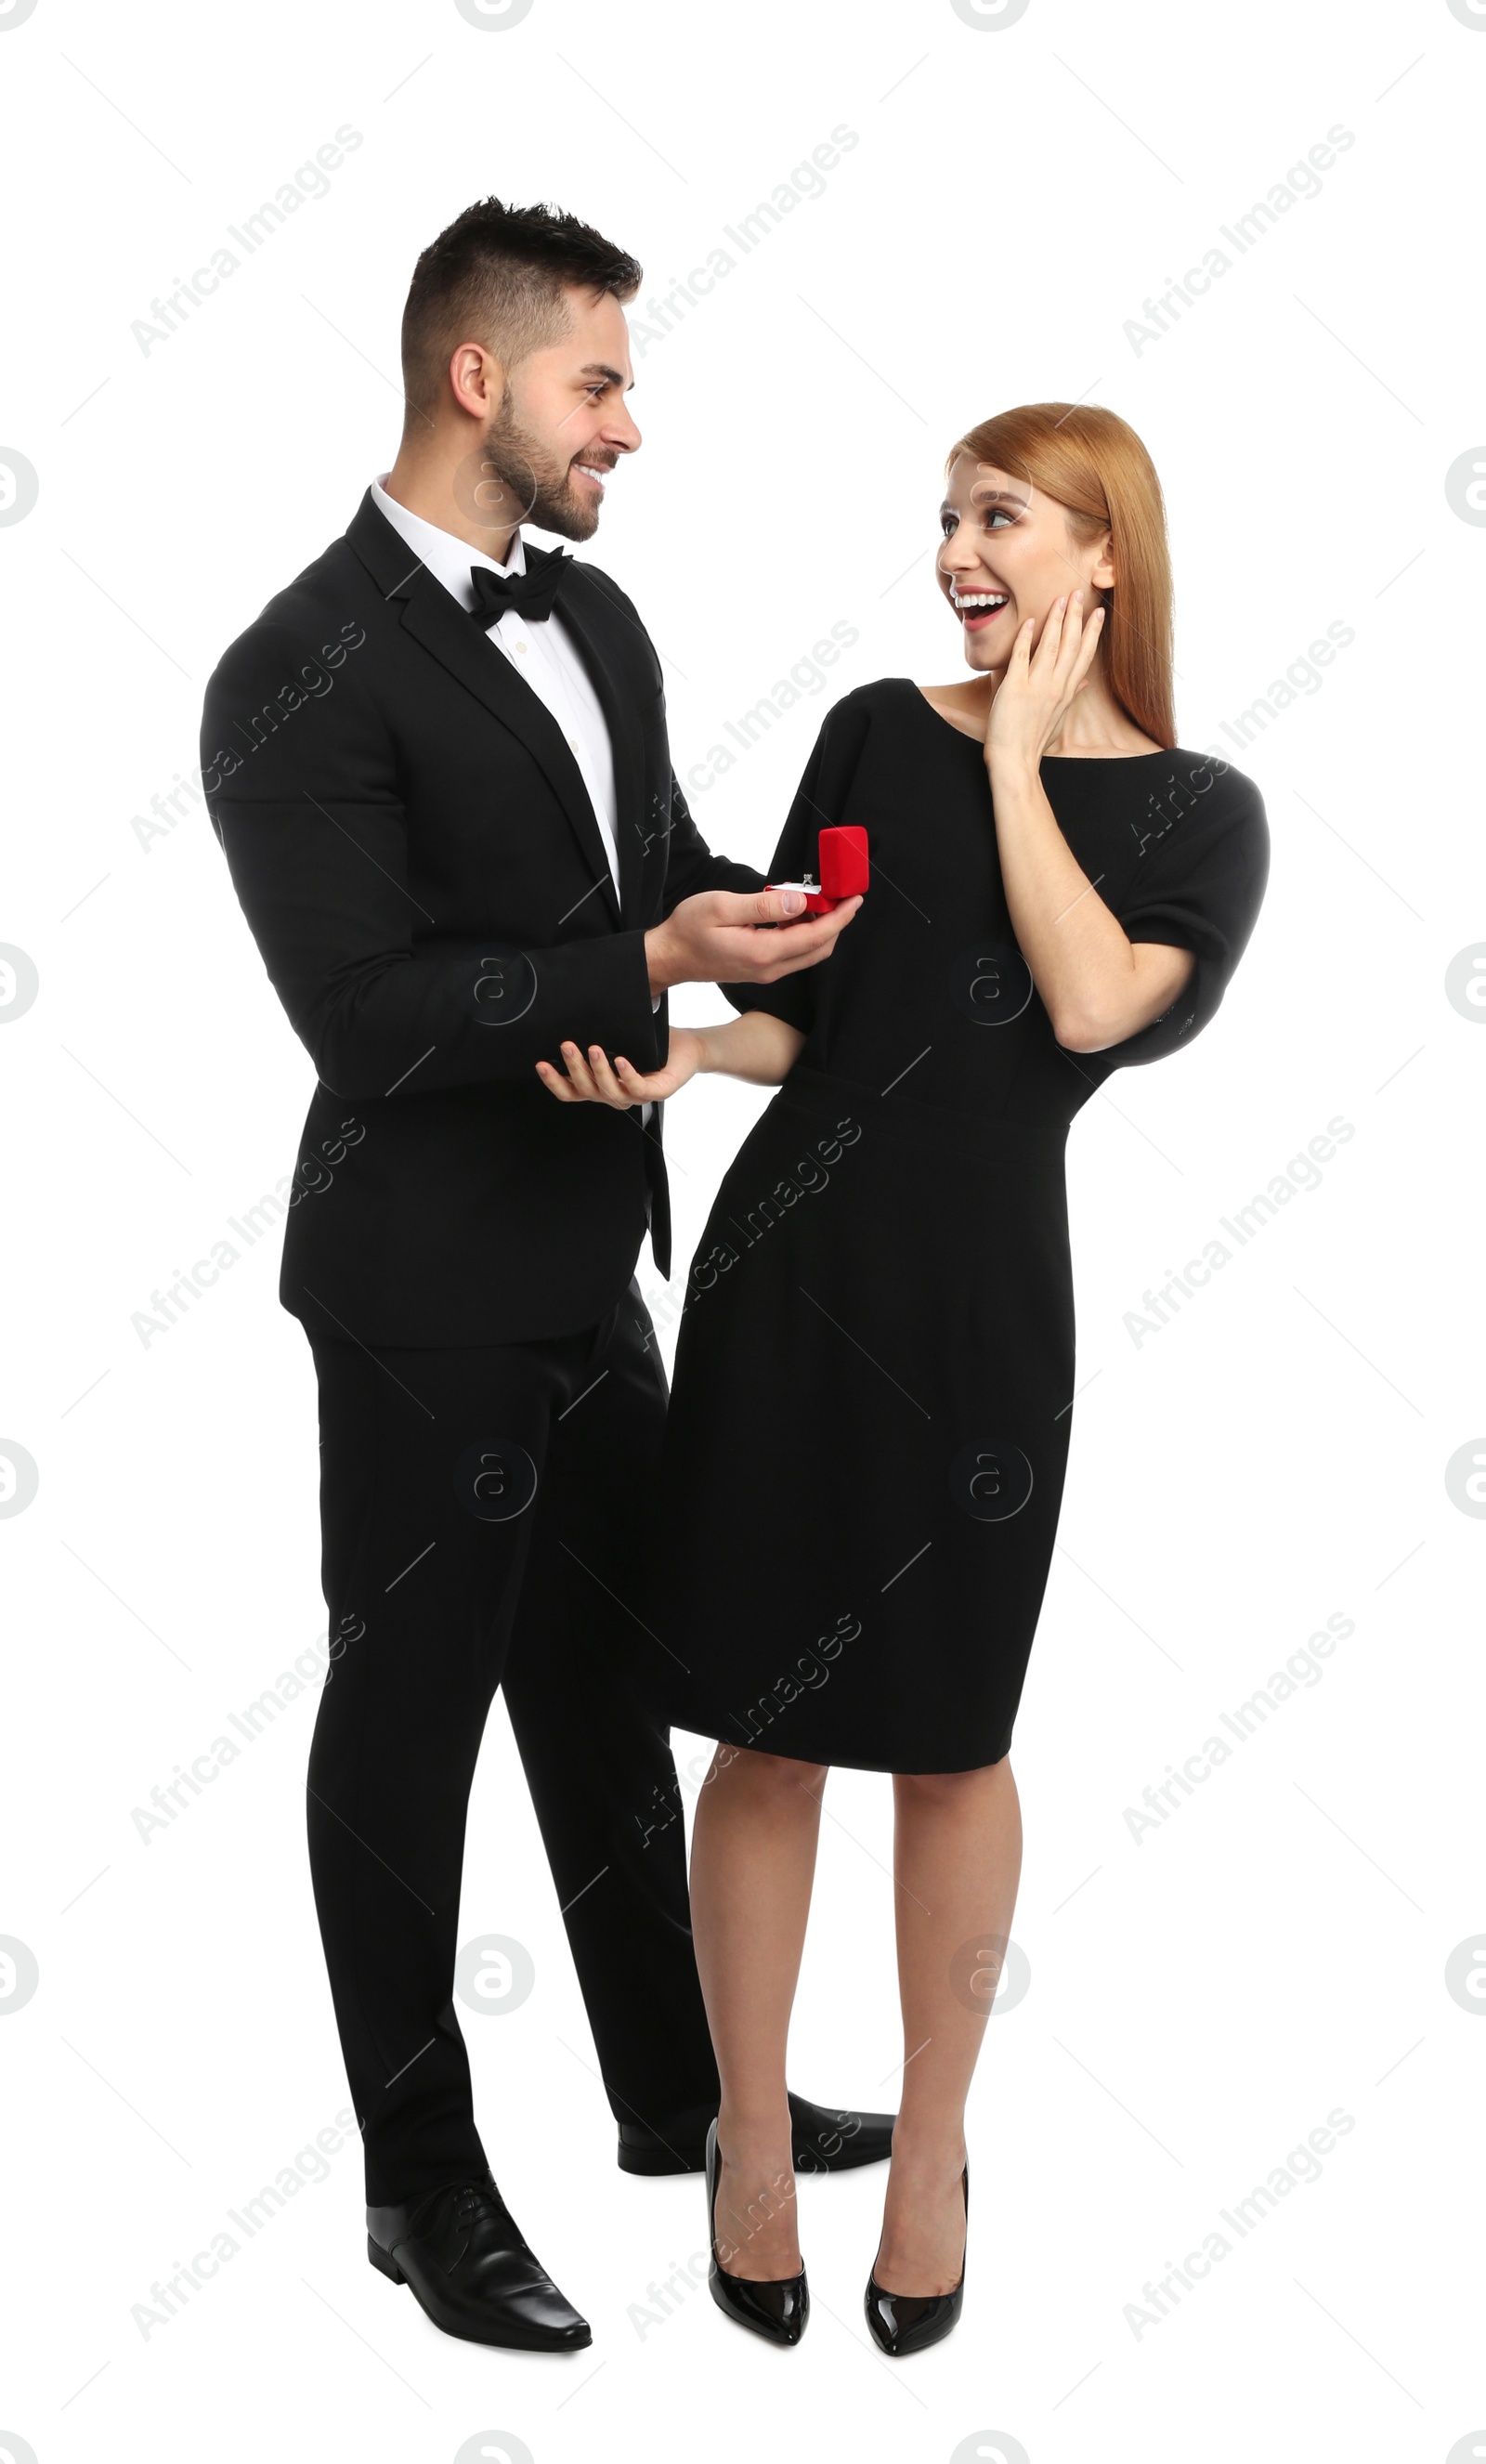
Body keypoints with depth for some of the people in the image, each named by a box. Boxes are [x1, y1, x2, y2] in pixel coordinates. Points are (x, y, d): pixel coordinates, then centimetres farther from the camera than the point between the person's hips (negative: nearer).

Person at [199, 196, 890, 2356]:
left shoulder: (593, 619, 8)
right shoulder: (305, 679, -17)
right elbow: (368, 1007, -23)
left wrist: (776, 904, -3)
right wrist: (656, 961, -27)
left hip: (591, 1266, 8)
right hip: (431, 1298, -8)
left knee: (613, 1688, 20)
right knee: (409, 1724, 7)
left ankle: (678, 2090, 37)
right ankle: (425, 2183, 23)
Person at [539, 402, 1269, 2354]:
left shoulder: (1197, 813, 1)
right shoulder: (881, 728, 6)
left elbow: (1092, 1003, -16)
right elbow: (801, 1008, 9)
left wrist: (1018, 753, -9)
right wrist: (683, 1054, -10)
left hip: (982, 1299, -1)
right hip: (788, 1261, 1)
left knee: (950, 1738, 9)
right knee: (769, 1729, 6)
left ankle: (933, 2148, 28)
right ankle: (751, 2139, 24)